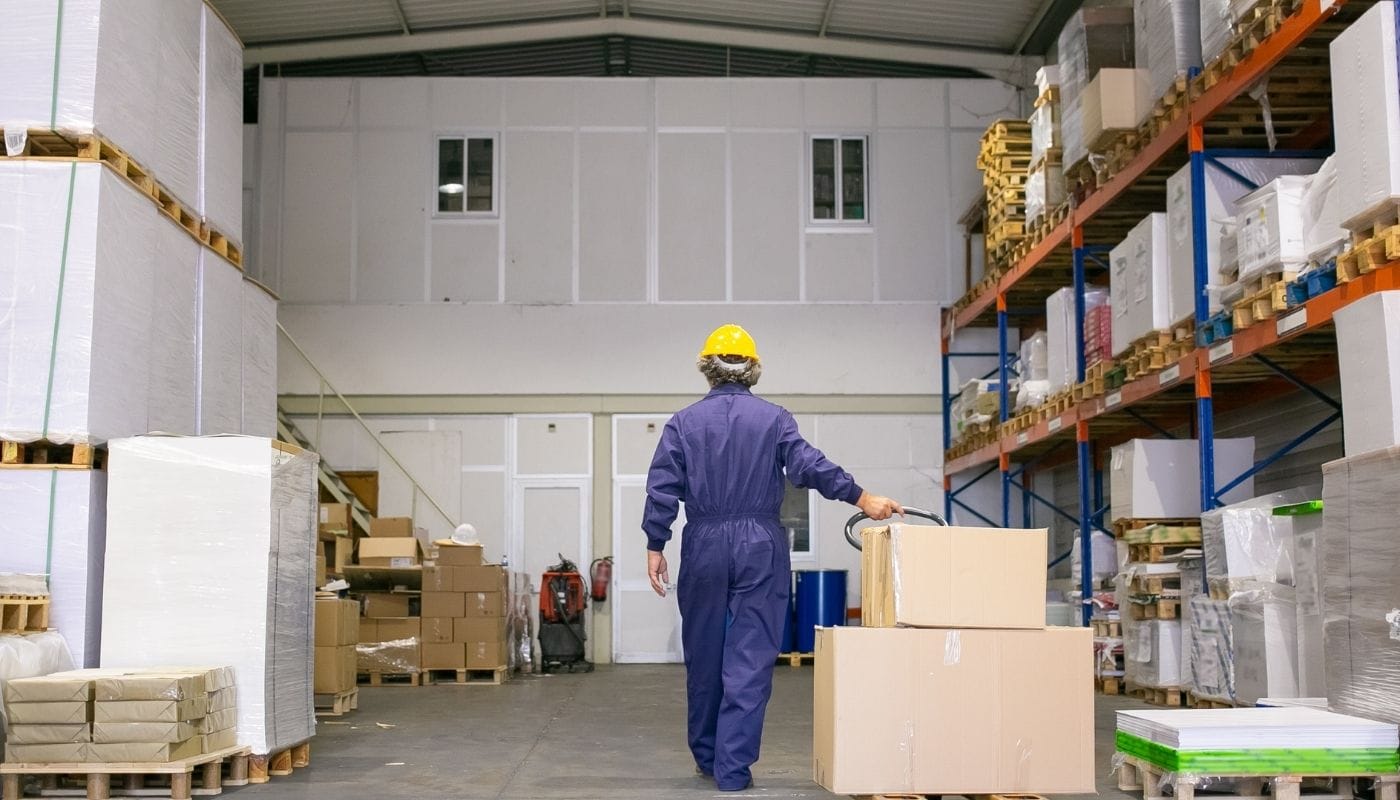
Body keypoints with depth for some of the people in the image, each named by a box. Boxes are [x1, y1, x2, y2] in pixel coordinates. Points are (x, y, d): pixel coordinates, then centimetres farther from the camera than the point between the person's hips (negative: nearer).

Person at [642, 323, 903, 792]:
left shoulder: (684, 423, 3)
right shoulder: (774, 419, 1)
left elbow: (662, 490, -1)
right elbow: (809, 466, -12)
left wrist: (655, 547, 3)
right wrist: (862, 498, -12)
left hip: (705, 547, 2)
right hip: (760, 548, -1)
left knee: (704, 656, 14)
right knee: (750, 660, 0)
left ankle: (707, 757, 27)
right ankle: (733, 767, -2)